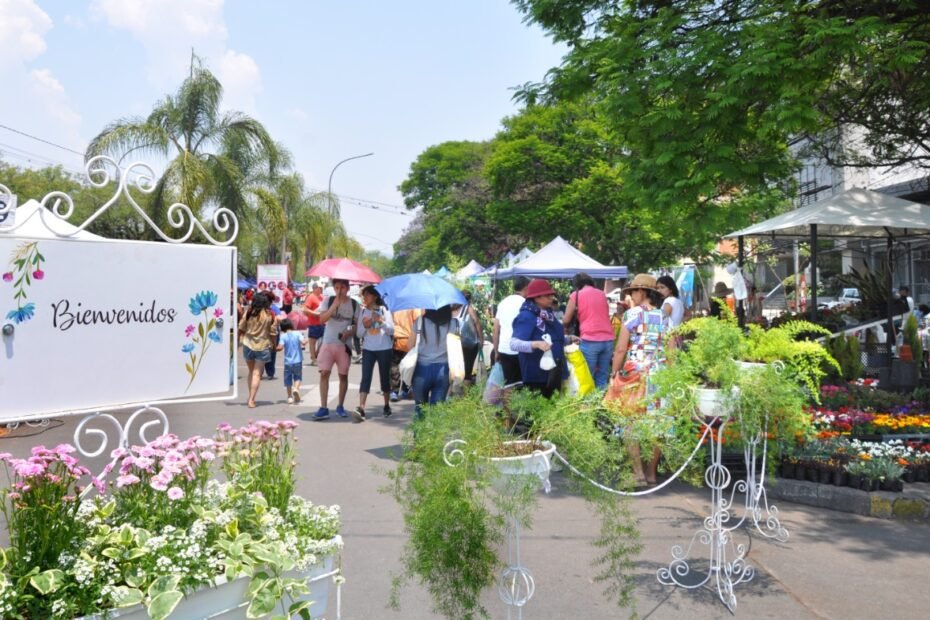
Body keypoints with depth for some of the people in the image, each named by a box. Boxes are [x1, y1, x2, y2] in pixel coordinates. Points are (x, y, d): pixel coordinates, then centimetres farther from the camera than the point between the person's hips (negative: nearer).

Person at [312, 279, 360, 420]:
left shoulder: (354, 304, 2)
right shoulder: (328, 301, 2)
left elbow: (357, 324, 5)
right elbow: (322, 319, -10)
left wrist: (349, 332, -15)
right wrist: (335, 304, -18)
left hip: (344, 344, 0)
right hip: (328, 343, 0)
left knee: (343, 375, 7)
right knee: (324, 373, -7)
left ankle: (340, 406, 20)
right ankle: (323, 408, -5)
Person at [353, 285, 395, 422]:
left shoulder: (384, 310, 1)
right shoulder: (363, 312, 9)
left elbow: (391, 330, -4)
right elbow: (359, 334, 10)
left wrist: (381, 321, -19)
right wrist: (364, 326, -11)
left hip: (384, 349, -2)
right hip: (368, 349, 2)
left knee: (385, 377, 7)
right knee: (365, 377, -10)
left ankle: (387, 406, 23)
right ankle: (361, 408, -20)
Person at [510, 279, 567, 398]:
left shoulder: (548, 314, 10)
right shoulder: (526, 316, -17)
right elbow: (514, 344, -27)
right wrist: (536, 344, -39)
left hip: (553, 372, 9)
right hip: (536, 374, -9)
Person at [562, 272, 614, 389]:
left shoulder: (576, 295, 4)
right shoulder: (602, 294, 18)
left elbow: (566, 321, 7)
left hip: (590, 341, -4)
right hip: (608, 339, 5)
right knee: (602, 379, 9)